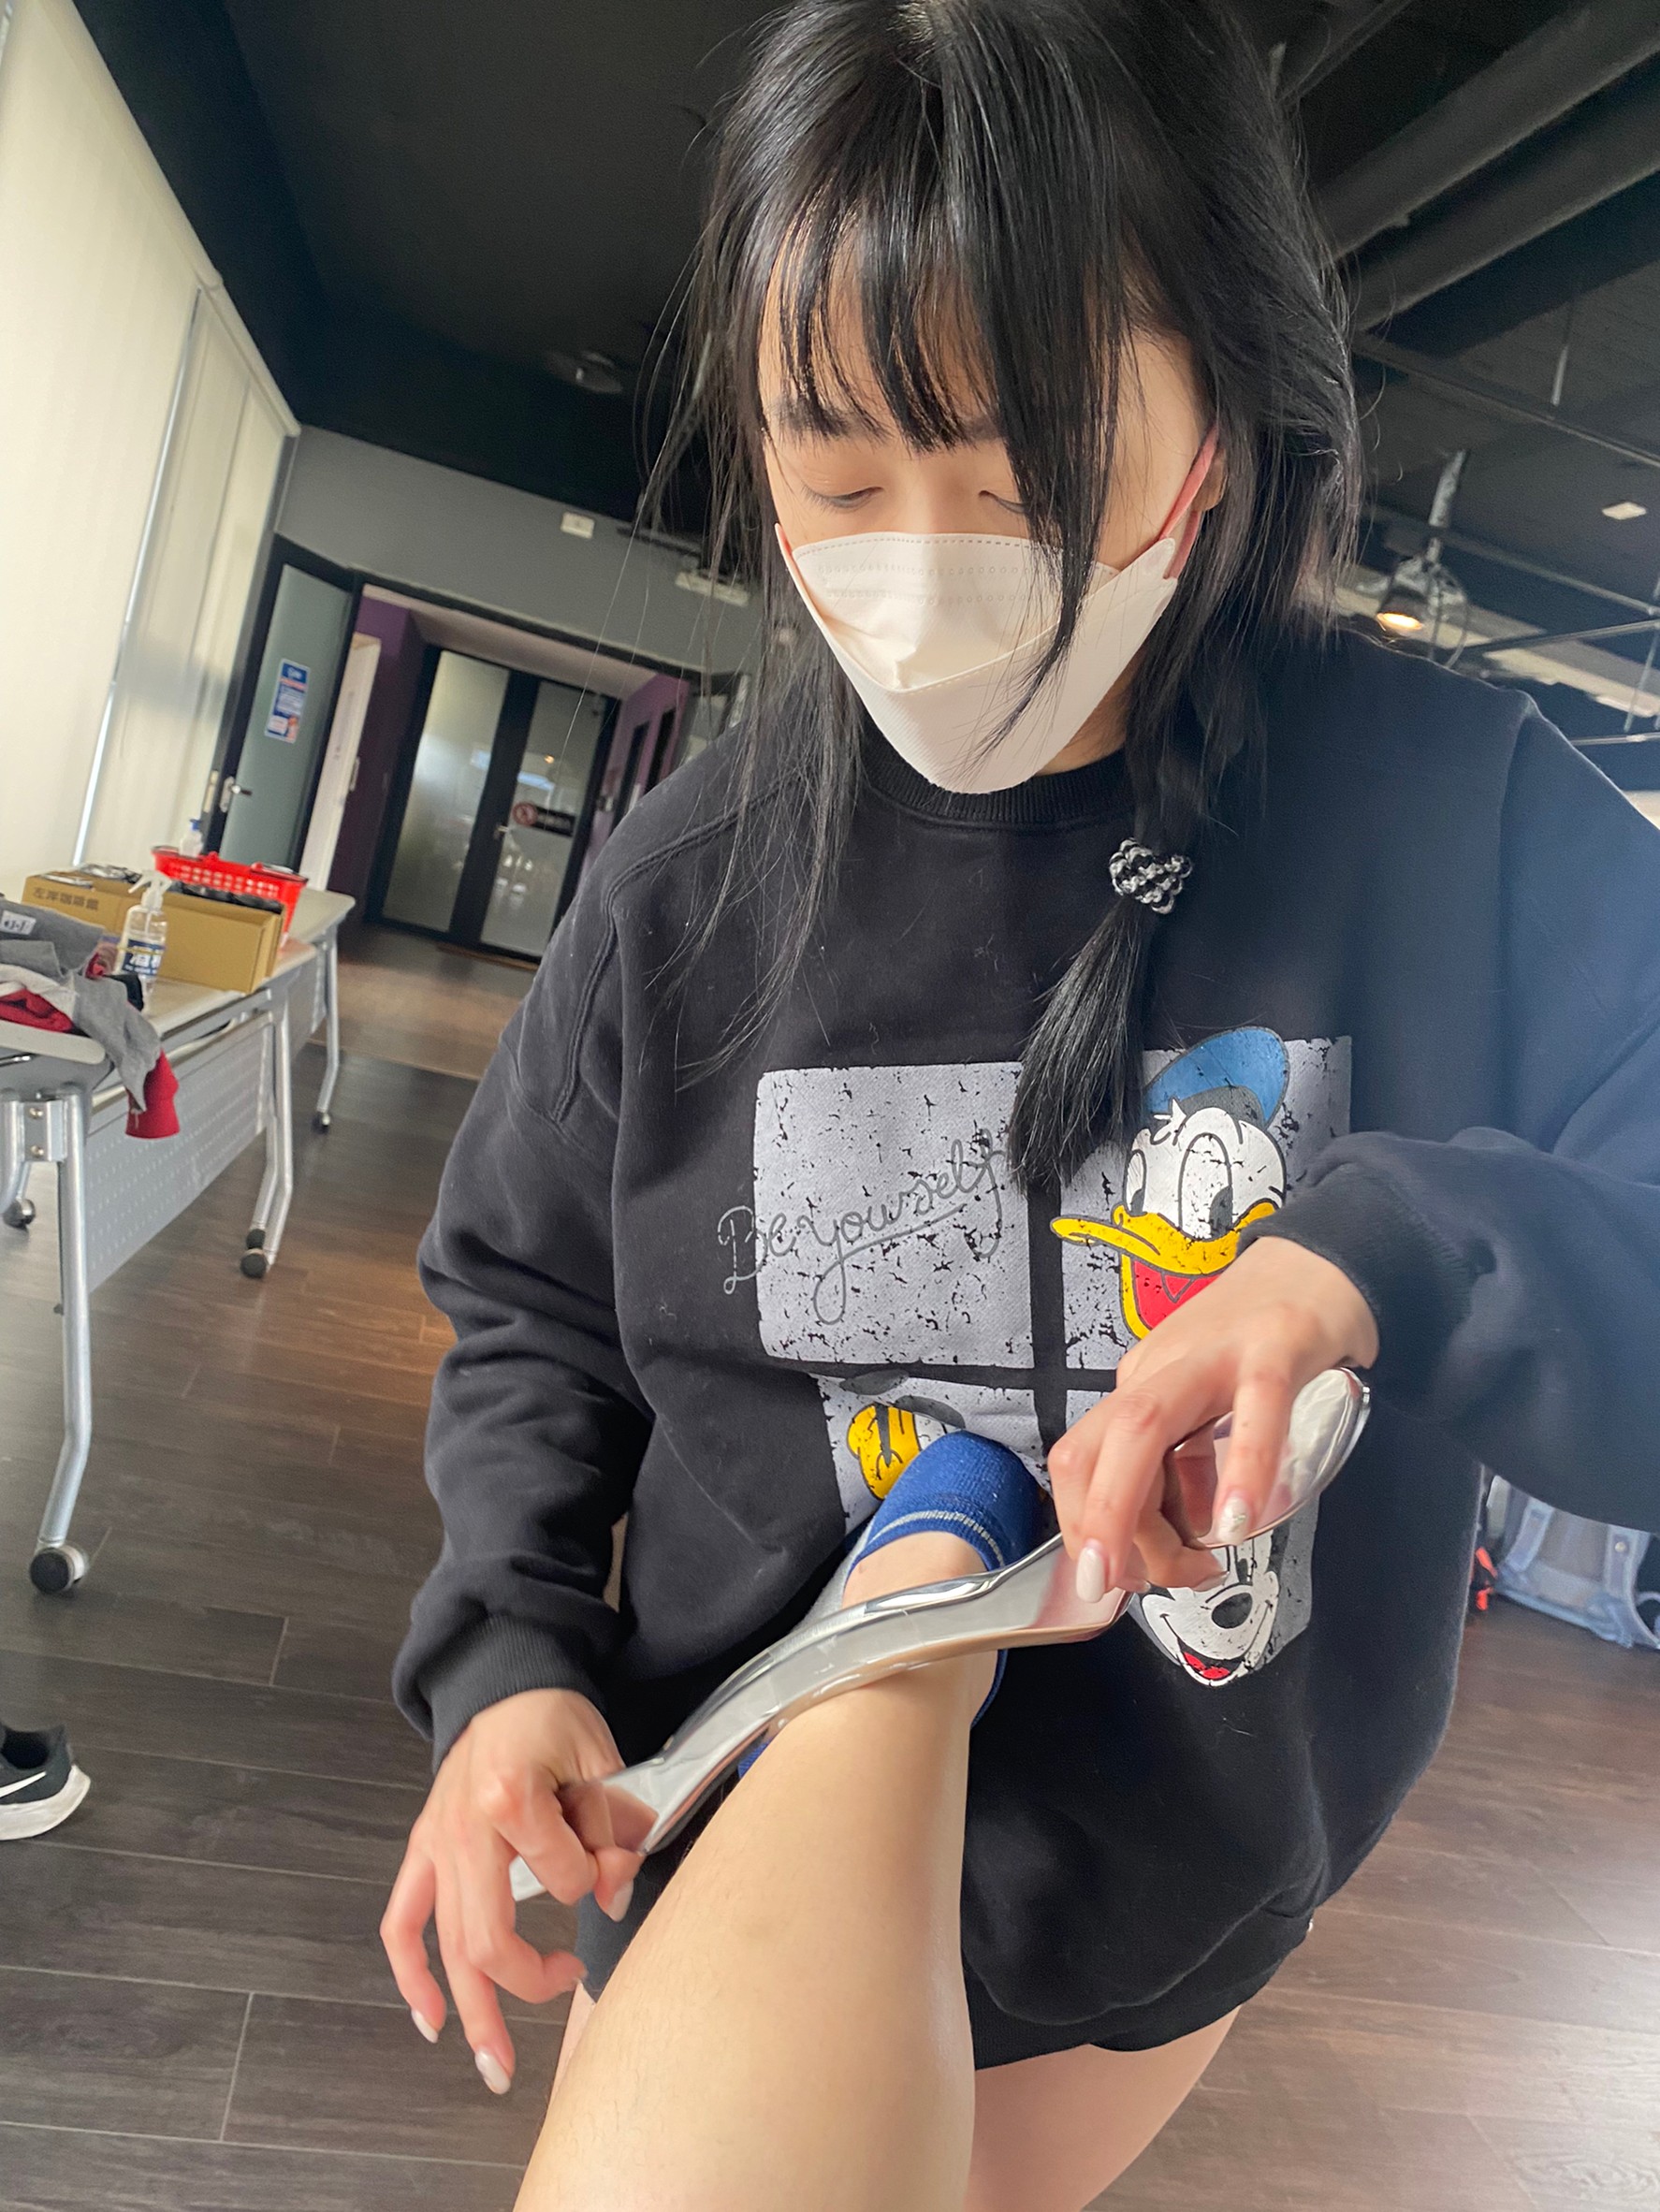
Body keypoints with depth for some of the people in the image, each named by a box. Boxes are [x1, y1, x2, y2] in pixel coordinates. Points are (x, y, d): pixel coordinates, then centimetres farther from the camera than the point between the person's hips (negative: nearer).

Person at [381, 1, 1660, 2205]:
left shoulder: (1462, 820, -16)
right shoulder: (694, 879, -12)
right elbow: (532, 1305, 0)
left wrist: (1387, 1252, -36)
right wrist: (507, 1651, -14)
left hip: (1189, 1912, 3)